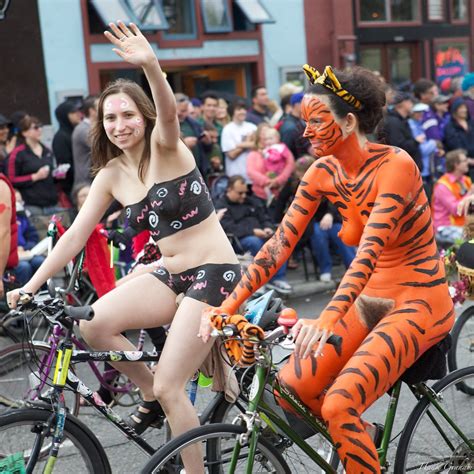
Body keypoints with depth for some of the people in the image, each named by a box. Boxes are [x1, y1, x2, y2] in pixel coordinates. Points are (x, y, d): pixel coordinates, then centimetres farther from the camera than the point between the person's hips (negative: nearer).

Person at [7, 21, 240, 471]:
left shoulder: (166, 149, -10)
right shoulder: (111, 175, 6)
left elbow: (168, 114, -33)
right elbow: (75, 234, 6)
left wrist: (151, 66, -53)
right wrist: (30, 286, 0)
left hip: (215, 271, -5)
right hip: (170, 274, 6)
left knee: (169, 386, -12)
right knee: (92, 324, -18)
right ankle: (152, 395, 7)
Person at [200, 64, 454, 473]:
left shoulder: (395, 165, -21)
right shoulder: (323, 172, -2)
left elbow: (369, 251, -34)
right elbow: (280, 243, -6)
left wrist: (326, 321, -45)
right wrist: (227, 307, -13)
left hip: (418, 303, -7)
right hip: (369, 300, 7)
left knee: (338, 405, -23)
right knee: (290, 386, -7)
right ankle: (362, 435, 20)